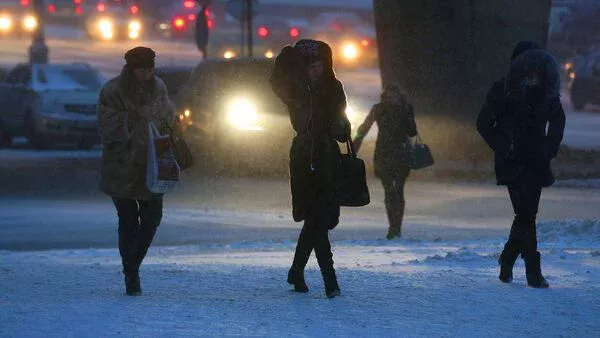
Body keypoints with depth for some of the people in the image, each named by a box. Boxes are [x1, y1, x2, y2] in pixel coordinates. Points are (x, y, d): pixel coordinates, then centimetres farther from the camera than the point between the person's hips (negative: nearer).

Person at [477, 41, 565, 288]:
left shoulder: (548, 93, 3)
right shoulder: (503, 91, -7)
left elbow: (558, 121, 19)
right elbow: (484, 124, 0)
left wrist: (549, 149, 6)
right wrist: (503, 148, -9)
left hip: (536, 163, 4)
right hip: (513, 163, -4)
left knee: (527, 214, 6)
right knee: (526, 215, -12)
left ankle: (506, 261, 25)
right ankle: (533, 272, -11)